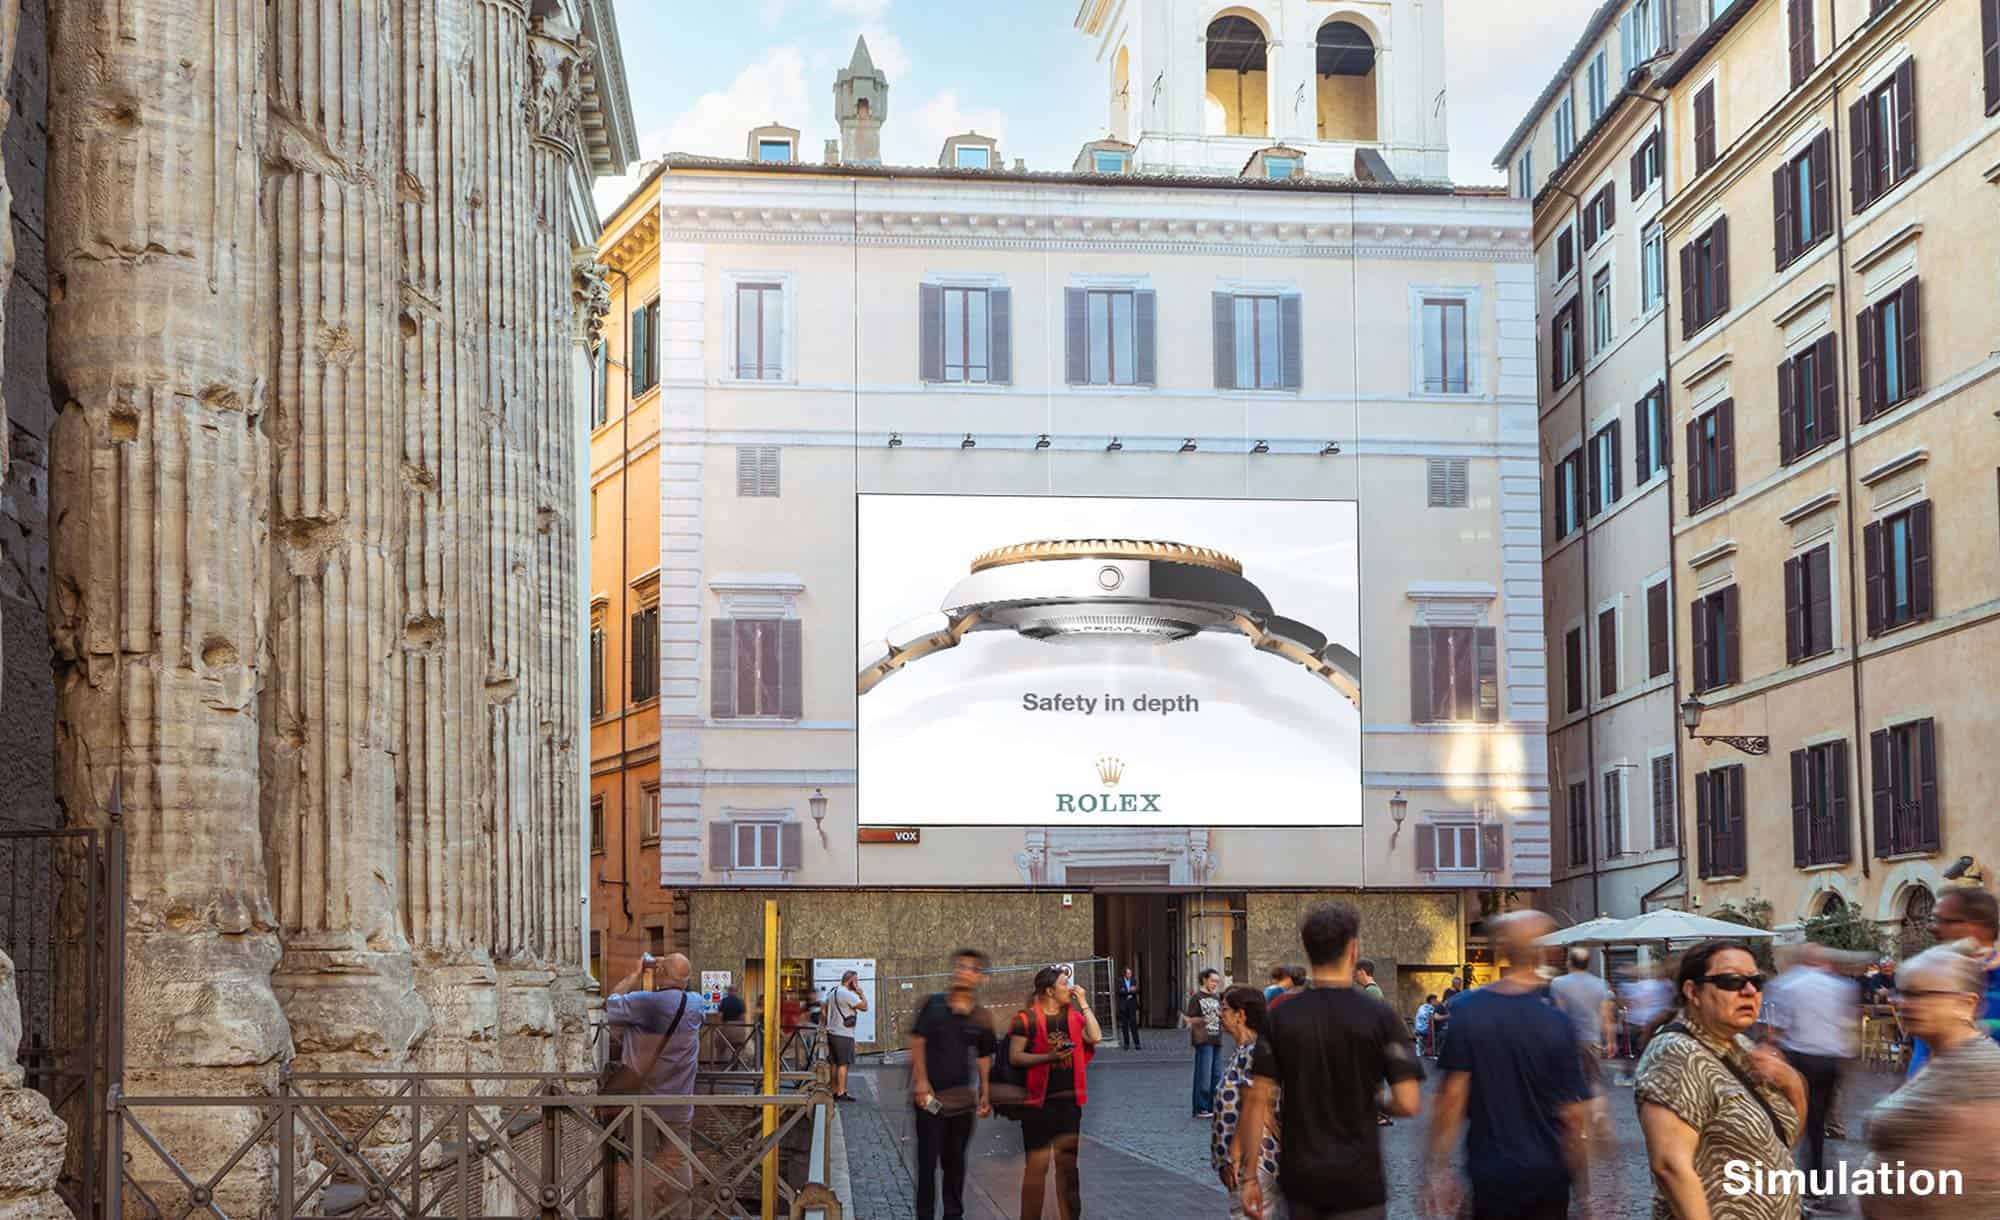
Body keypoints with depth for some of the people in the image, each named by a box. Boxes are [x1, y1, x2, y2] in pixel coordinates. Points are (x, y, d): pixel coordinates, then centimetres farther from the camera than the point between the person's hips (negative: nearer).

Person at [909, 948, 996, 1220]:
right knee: (928, 1160, 0)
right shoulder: (933, 1004, -6)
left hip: (962, 1098, 3)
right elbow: (917, 1042, -6)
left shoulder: (980, 1018, 4)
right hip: (931, 1096, -3)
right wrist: (921, 1081, -13)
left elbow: (984, 1057, 12)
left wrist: (985, 1093, 7)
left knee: (955, 1160, 13)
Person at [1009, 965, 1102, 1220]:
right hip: (1039, 1102, -5)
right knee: (1037, 1165, -4)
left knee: (1068, 1163, 12)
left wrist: (1084, 1003, -3)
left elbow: (1095, 1037, -5)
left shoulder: (1073, 1015, 10)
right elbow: (1014, 1057, -10)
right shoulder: (1027, 1019, -7)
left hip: (1069, 1099, 6)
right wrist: (1049, 1057, -20)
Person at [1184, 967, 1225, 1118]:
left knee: (1217, 1075, 8)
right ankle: (1201, 1109, -4)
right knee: (1204, 1076, -8)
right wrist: (1203, 1019, -25)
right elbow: (1190, 1019, -9)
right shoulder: (1196, 997, -4)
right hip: (1203, 1040, -7)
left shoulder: (1217, 998, 17)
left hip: (1216, 1040, 7)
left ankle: (1212, 1107, 16)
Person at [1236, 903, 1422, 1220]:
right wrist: (1378, 1102, 9)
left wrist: (1249, 1176, 2)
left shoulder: (1280, 1017, -2)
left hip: (1299, 1178, 3)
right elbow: (1408, 1103, -13)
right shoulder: (1379, 1016, -9)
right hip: (1357, 1181, -3)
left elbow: (1258, 1101, -4)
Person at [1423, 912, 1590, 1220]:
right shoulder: (1558, 1021, -11)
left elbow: (1452, 1095, -8)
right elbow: (1573, 1115, -9)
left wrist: (1439, 1169, -2)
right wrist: (1582, 1185, 2)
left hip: (1489, 1174, 1)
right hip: (1547, 1176, -1)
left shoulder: (1466, 1010, -8)